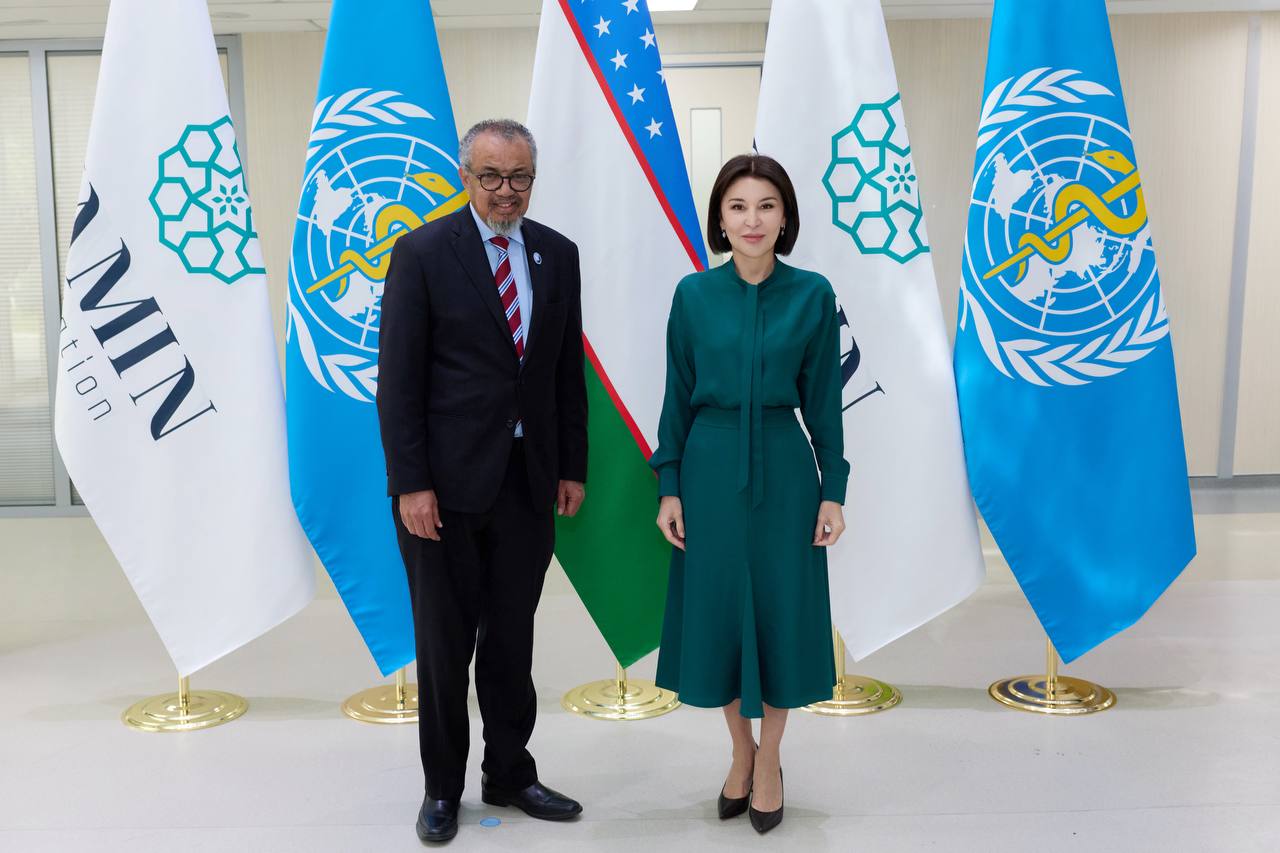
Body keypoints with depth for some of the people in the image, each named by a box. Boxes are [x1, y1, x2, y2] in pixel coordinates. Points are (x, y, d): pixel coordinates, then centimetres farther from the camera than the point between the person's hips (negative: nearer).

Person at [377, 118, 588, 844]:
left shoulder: (558, 254, 6)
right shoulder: (423, 252, -7)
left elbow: (569, 371, 9)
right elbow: (398, 378, -9)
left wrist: (573, 467, 6)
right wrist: (410, 483, -14)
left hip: (529, 479, 4)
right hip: (446, 481, -3)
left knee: (513, 639, 14)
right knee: (445, 642, 10)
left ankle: (510, 774, 31)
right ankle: (443, 787, 28)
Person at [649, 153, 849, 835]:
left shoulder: (812, 295, -2)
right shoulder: (694, 294, 0)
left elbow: (822, 400, 0)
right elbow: (678, 398, 2)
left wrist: (834, 489, -3)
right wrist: (669, 486, -2)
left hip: (783, 471, -1)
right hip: (711, 470, 1)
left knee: (780, 612, 7)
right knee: (718, 610, 9)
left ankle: (770, 759, 28)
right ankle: (741, 752, 31)